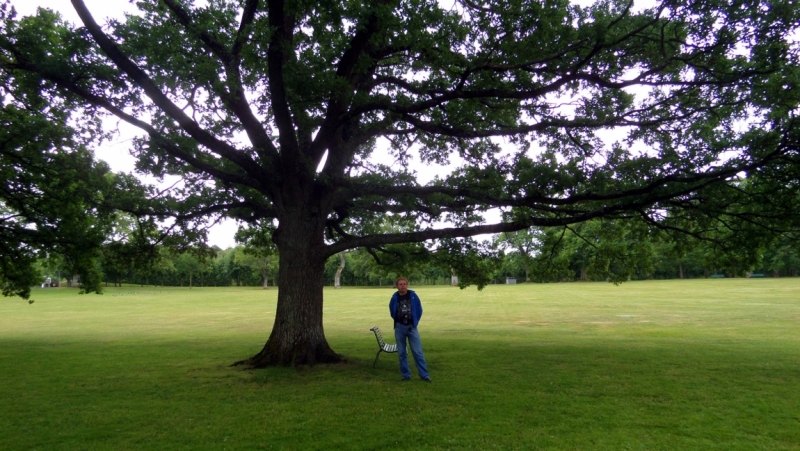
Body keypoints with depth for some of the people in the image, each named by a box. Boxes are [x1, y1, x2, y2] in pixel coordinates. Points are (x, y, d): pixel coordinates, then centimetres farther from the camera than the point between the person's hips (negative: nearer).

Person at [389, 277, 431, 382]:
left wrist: (415, 321, 7)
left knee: (418, 352, -3)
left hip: (412, 327, -1)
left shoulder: (413, 295, -5)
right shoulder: (395, 297, -3)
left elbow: (419, 310, 5)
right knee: (401, 353, 6)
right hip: (399, 327, 2)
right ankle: (406, 375, 16)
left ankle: (424, 375, 3)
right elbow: (392, 311, 14)